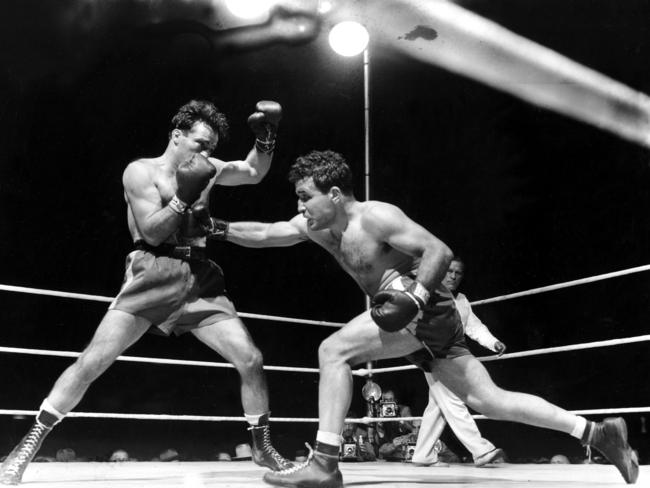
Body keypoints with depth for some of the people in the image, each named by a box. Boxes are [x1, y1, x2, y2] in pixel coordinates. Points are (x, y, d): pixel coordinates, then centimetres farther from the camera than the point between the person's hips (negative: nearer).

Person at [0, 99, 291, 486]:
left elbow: (255, 173, 14)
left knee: (251, 359, -4)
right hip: (153, 277, -4)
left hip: (200, 281, 4)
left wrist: (266, 137, -1)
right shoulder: (141, 172, 1)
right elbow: (152, 233, -8)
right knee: (92, 361, -10)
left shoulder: (204, 168, 15)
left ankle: (263, 447, 13)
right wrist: (184, 197, -18)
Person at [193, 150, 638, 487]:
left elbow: (440, 252, -19)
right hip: (412, 318, 9)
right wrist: (217, 228, 2)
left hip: (427, 309, -9)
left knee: (334, 350, -16)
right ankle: (598, 432, 15)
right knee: (488, 399, 10)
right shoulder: (316, 226, 9)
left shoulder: (375, 216, -16)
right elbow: (264, 234, 11)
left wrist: (413, 299, -28)